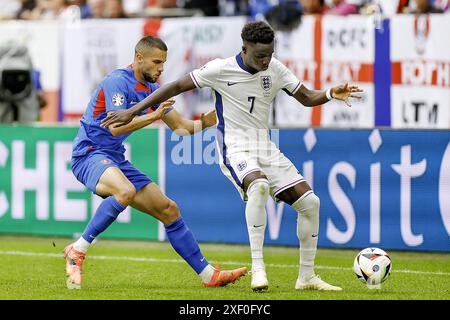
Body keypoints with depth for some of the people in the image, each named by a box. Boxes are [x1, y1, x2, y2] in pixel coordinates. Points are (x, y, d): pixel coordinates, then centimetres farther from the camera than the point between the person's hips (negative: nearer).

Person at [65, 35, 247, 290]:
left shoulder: (152, 89, 12)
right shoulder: (118, 81, -15)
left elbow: (180, 125, 19)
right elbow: (115, 127, -27)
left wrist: (204, 122, 0)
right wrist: (154, 116, -31)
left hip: (116, 160, 9)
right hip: (89, 154, -9)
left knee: (168, 210, 5)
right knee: (126, 191, -39)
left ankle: (209, 274, 11)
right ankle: (77, 251, -29)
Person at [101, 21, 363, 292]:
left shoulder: (275, 69, 2)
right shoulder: (222, 69, -12)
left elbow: (306, 97, 8)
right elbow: (176, 87, -7)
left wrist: (330, 94, -15)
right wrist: (133, 111, -8)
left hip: (266, 148, 6)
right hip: (236, 150, -6)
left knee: (309, 201, -3)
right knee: (259, 186, -38)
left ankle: (307, 277, 11)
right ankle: (257, 269, -35)